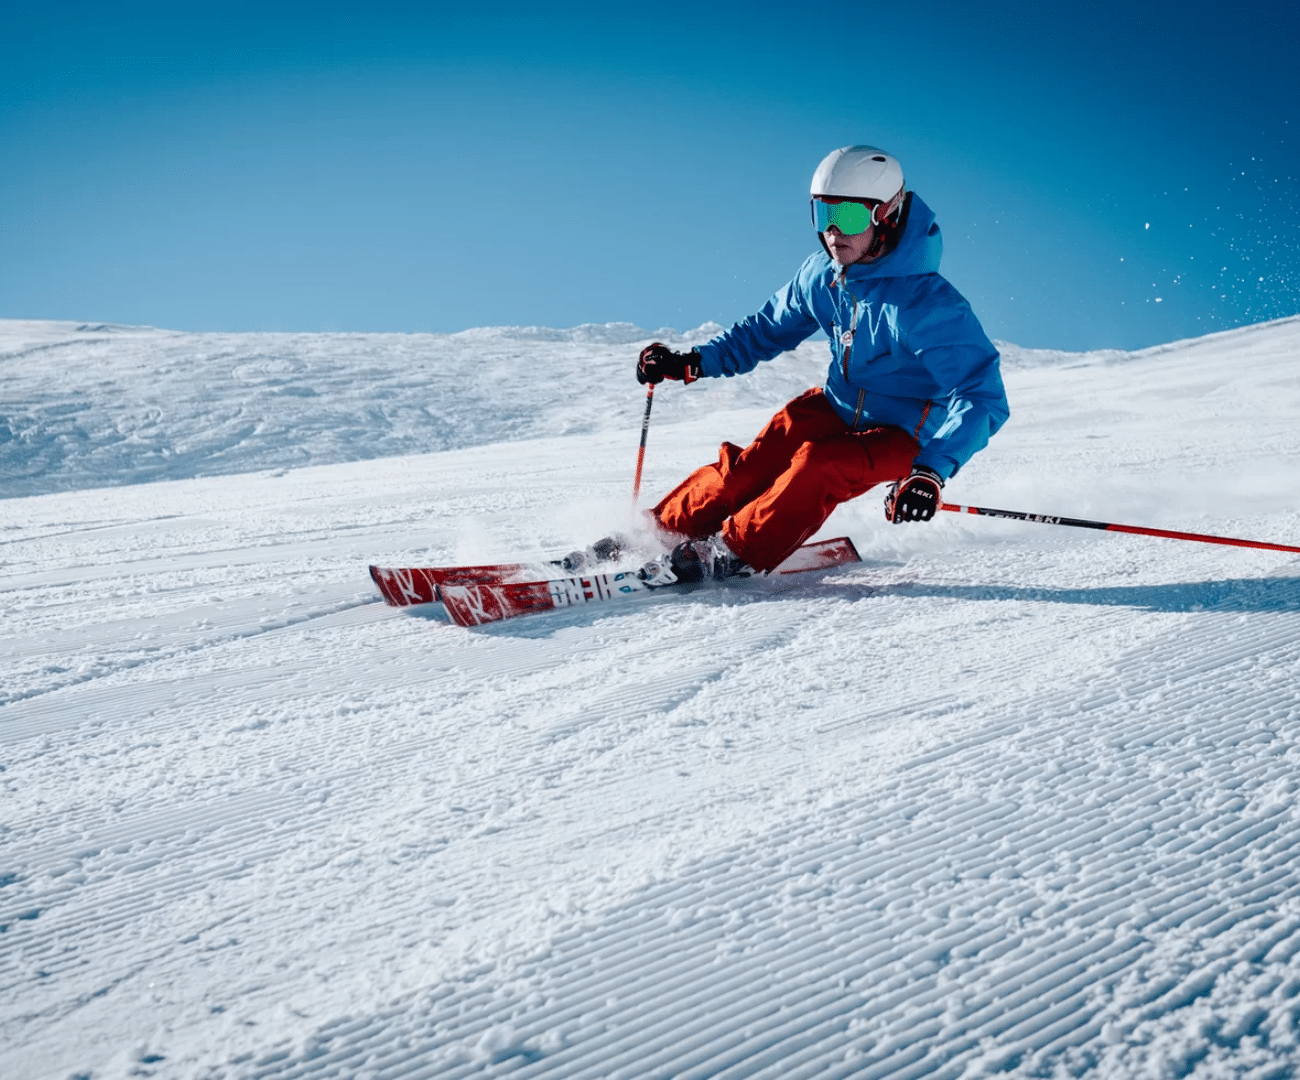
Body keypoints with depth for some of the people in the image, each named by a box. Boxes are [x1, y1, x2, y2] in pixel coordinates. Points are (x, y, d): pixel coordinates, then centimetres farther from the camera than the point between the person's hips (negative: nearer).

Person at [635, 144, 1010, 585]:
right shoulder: (821, 275, -8)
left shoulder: (926, 304, -29)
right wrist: (694, 362, -2)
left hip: (903, 436, -5)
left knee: (819, 466, -32)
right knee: (753, 465, -16)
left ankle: (733, 551, -22)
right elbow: (768, 328, 10)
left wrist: (933, 470, -48)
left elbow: (982, 397, -34)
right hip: (838, 409, 6)